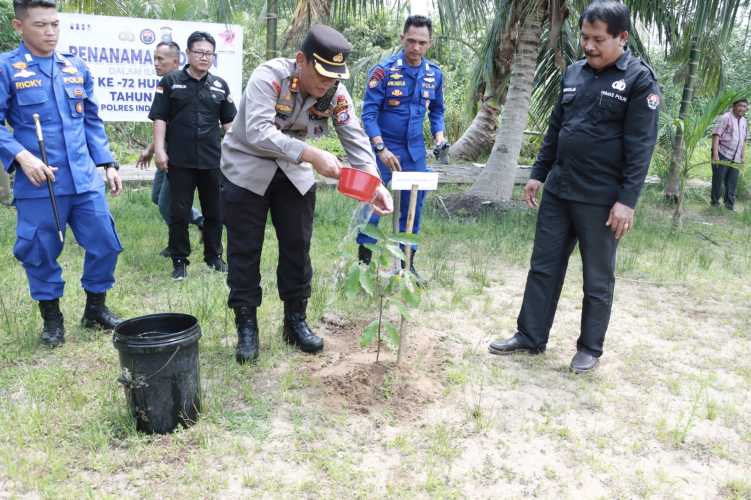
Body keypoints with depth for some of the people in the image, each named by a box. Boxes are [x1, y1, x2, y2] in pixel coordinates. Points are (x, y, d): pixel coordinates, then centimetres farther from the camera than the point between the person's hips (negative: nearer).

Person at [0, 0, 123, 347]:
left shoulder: (77, 68, 10)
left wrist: (108, 164, 8)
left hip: (85, 179, 4)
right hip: (38, 184, -4)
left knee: (105, 244, 6)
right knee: (41, 253, 7)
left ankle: (96, 308, 26)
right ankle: (52, 318, 26)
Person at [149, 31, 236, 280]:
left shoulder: (220, 86, 9)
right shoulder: (171, 82, 1)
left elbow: (229, 121, 13)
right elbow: (160, 118, -1)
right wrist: (159, 149, -9)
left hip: (212, 159, 3)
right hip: (179, 160, -2)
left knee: (214, 212, 11)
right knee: (179, 212, 2)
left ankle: (214, 256, 26)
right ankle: (179, 261, 13)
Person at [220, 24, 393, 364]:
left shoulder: (335, 93, -14)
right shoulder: (269, 77, -28)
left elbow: (355, 139, -13)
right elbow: (258, 133, -38)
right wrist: (313, 155, -46)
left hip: (293, 172, 4)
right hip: (246, 170, -4)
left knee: (297, 247, 7)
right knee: (245, 251, 0)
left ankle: (295, 322, 21)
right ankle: (246, 327, 14)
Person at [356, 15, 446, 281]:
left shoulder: (435, 74, 1)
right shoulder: (383, 70, -13)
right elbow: (369, 113, -13)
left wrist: (439, 136, -2)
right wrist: (381, 149, -22)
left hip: (415, 151, 4)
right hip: (383, 148, -4)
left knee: (413, 207, 9)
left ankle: (407, 262, 21)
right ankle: (364, 260, 11)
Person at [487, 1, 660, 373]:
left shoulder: (639, 80, -8)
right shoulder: (574, 73, 10)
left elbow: (641, 146, -12)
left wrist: (627, 200, -17)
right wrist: (538, 174, 14)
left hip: (601, 200, -6)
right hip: (557, 191, 6)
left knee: (598, 279, 7)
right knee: (543, 267, 11)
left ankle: (590, 348, 21)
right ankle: (530, 337, 22)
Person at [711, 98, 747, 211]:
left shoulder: (744, 122, 15)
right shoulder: (726, 118, -7)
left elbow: (743, 140, 22)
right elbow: (716, 135, -13)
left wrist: (743, 156, 17)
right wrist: (715, 154, -20)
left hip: (735, 158, 6)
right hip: (722, 155, -6)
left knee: (732, 182, 4)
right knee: (718, 179, 2)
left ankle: (729, 204, 10)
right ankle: (715, 201, 12)